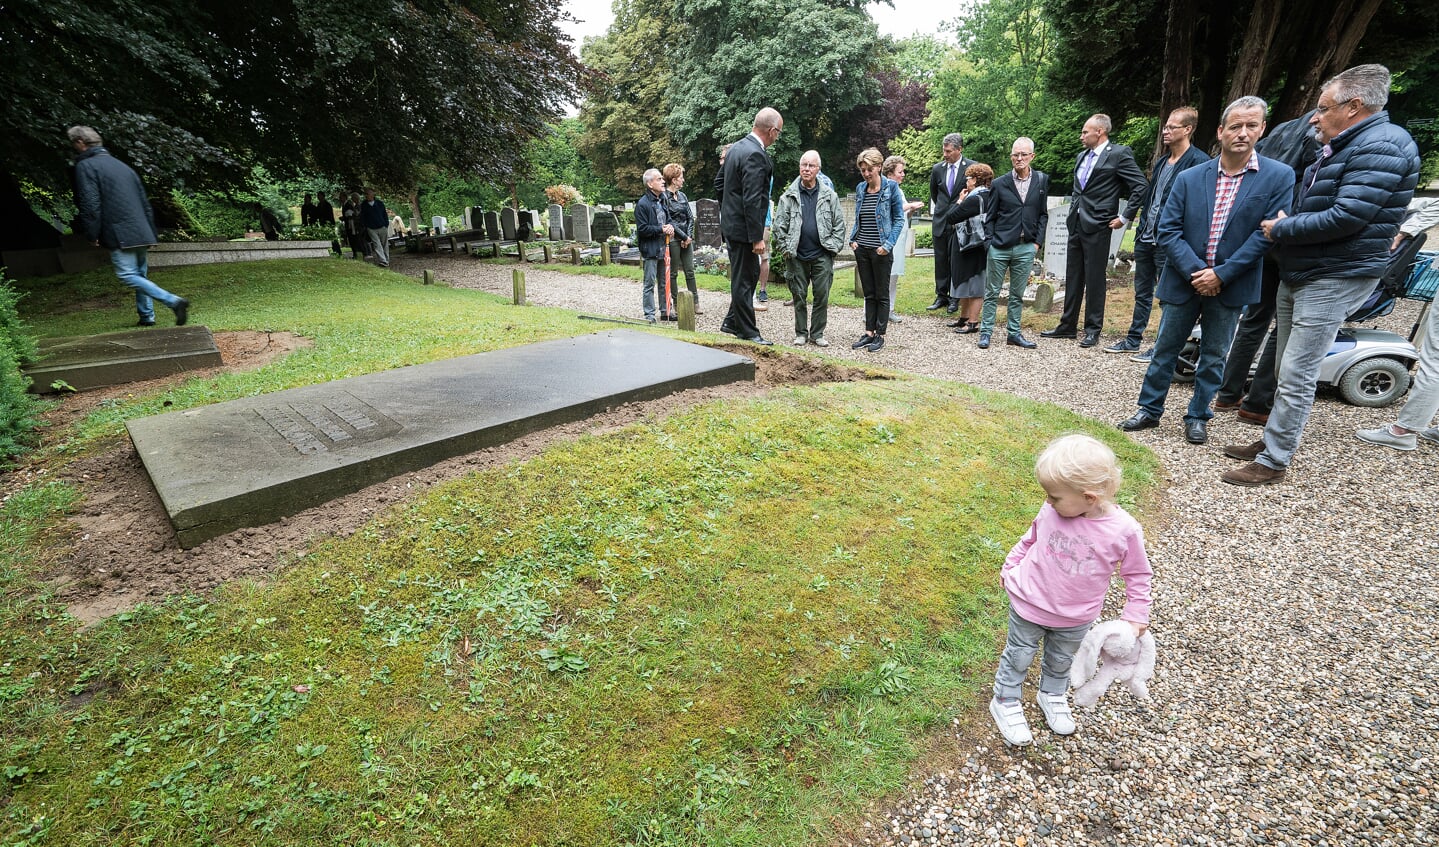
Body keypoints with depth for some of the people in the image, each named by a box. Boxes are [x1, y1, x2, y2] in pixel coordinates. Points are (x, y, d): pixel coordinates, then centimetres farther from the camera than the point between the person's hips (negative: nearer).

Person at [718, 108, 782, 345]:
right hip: (742, 228, -10)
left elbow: (719, 182, 19)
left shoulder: (735, 148, 10)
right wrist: (757, 237, -21)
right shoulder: (756, 155, -19)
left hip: (730, 222, 10)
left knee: (752, 273, 19)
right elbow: (752, 200, -23)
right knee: (744, 279, -1)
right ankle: (748, 332, 10)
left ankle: (731, 321, 26)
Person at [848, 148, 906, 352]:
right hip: (862, 249, 5)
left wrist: (888, 244, -15)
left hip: (881, 250, -5)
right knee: (868, 293, 10)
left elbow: (899, 219, -5)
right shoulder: (860, 188, 9)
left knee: (882, 294, 4)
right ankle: (868, 333, 17)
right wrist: (853, 239, 3)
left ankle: (880, 335, 11)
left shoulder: (891, 187, -5)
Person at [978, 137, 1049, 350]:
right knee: (992, 293, 3)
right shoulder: (1000, 184, 1)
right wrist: (989, 243, -4)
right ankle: (986, 332, 10)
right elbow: (990, 218, 4)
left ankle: (1013, 333, 16)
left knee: (1017, 294, 9)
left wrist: (1037, 242, 2)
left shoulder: (1042, 180, 7)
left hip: (1026, 248, 2)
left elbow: (1043, 214, 10)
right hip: (999, 247, -2)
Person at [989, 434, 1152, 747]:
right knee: (1018, 656, 16)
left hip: (1075, 618, 0)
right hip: (1030, 605, 0)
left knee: (1061, 660, 26)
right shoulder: (1052, 510, -19)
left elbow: (1137, 574, -6)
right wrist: (1010, 566, 7)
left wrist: (1136, 613, -5)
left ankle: (1052, 696, 52)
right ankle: (1005, 701, 36)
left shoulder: (1124, 530, -23)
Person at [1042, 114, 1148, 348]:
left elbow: (1141, 186, -10)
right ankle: (1068, 326, 18)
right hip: (1076, 224, 7)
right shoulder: (1082, 156, 15)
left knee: (1094, 279, -2)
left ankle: (1093, 329, 6)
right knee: (1073, 277, 10)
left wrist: (1125, 217, -10)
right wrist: (1073, 211, 15)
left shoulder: (1119, 154, -7)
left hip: (1097, 226, -7)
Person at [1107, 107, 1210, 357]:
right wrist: (1142, 228, 13)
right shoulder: (1160, 161, 15)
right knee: (1142, 293, 15)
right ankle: (1133, 340, 24)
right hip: (1145, 237, 8)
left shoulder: (1198, 161, -10)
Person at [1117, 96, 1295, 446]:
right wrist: (1194, 272, -14)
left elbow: (1267, 233, -7)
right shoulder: (1188, 178, 0)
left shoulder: (1279, 176, -3)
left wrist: (1221, 274, -15)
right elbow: (1168, 230, -4)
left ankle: (1198, 417, 22)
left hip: (1230, 284, -1)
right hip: (1184, 281, 1)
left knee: (1214, 356, 9)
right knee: (1165, 349, 9)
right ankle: (1149, 410, 22)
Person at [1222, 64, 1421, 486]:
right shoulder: (1341, 147, 16)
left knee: (1296, 377, -8)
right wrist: (1283, 224, 5)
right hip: (1297, 275, 10)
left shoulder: (1381, 147, -15)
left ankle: (1273, 462, -2)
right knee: (1287, 370, 16)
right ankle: (1274, 440, 27)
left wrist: (1281, 229, -12)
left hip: (1334, 280, -10)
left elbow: (1347, 217, -23)